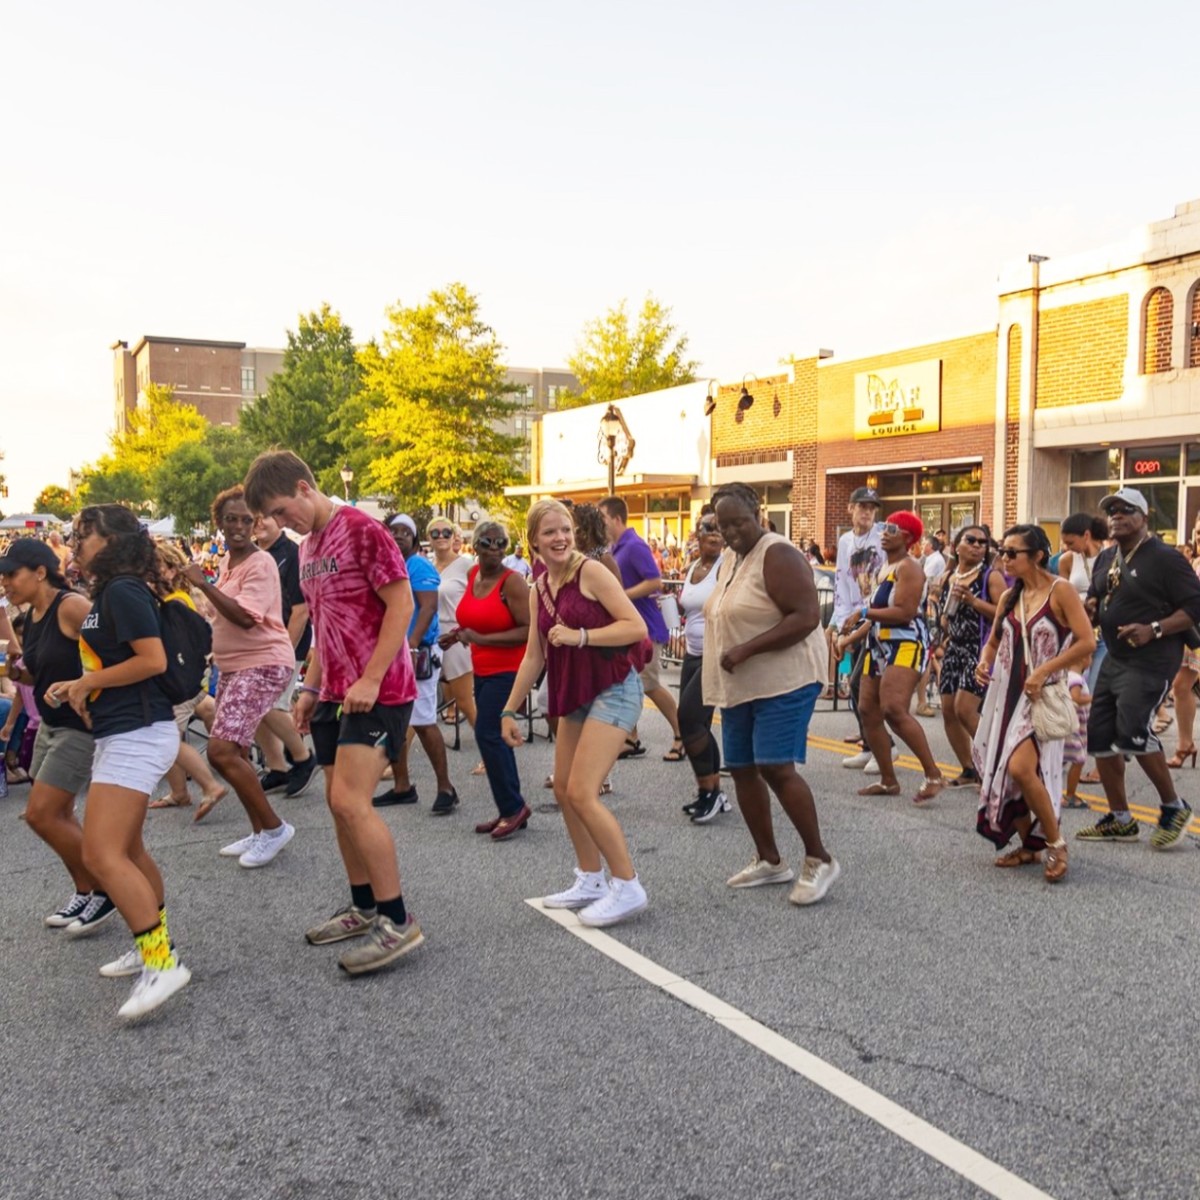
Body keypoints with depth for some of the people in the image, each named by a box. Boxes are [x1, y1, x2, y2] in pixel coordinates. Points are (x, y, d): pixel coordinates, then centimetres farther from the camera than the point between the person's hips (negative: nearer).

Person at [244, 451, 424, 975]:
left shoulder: (361, 530, -12)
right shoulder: (307, 548, 15)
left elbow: (402, 604, -17)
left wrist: (370, 679, -20)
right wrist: (312, 687, 15)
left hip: (377, 691, -9)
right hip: (335, 694, 9)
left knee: (350, 801, -16)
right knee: (340, 802, 11)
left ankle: (398, 922, -6)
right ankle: (364, 908, 25)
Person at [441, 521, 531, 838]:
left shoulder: (512, 581, -16)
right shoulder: (473, 575, 7)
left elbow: (529, 630, -23)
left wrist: (482, 639, -25)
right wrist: (460, 633, 6)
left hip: (508, 669, -8)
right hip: (483, 669, 8)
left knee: (487, 733, -13)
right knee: (495, 737, 12)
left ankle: (512, 807, -1)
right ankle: (511, 810, 22)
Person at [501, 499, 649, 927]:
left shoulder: (590, 571, -13)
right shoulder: (538, 590, 8)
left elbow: (636, 626, -17)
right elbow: (534, 657, 13)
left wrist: (580, 636, -23)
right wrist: (509, 710, 13)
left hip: (613, 689, -8)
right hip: (574, 695, 8)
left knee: (582, 793, -13)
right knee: (563, 790, 13)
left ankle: (627, 887, -1)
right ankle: (591, 881, 28)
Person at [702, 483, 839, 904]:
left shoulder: (778, 555, -15)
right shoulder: (730, 558, 13)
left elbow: (807, 616, -23)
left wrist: (746, 650, -25)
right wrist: (720, 658, 10)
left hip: (783, 680, -9)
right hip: (740, 685, 9)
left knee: (776, 768, -15)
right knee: (741, 769, 9)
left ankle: (819, 860, 0)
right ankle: (769, 860, 22)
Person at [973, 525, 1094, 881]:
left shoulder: (1060, 591, -9)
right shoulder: (1009, 597, 9)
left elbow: (1087, 642, -14)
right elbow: (993, 642, 19)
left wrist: (1044, 670, -18)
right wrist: (984, 662, -2)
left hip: (1042, 693, -7)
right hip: (1006, 692, 7)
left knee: (1021, 767, -21)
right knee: (1002, 769, 7)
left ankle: (1056, 843, -1)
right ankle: (1029, 845, 24)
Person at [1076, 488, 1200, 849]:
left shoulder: (1165, 558, -11)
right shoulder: (1106, 559, 12)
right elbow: (1094, 599, 24)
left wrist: (1154, 629, -24)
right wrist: (1089, 606, 0)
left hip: (1151, 661, -8)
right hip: (1115, 659, 9)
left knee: (1132, 731, -21)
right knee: (1099, 735, 7)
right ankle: (1120, 820, 20)